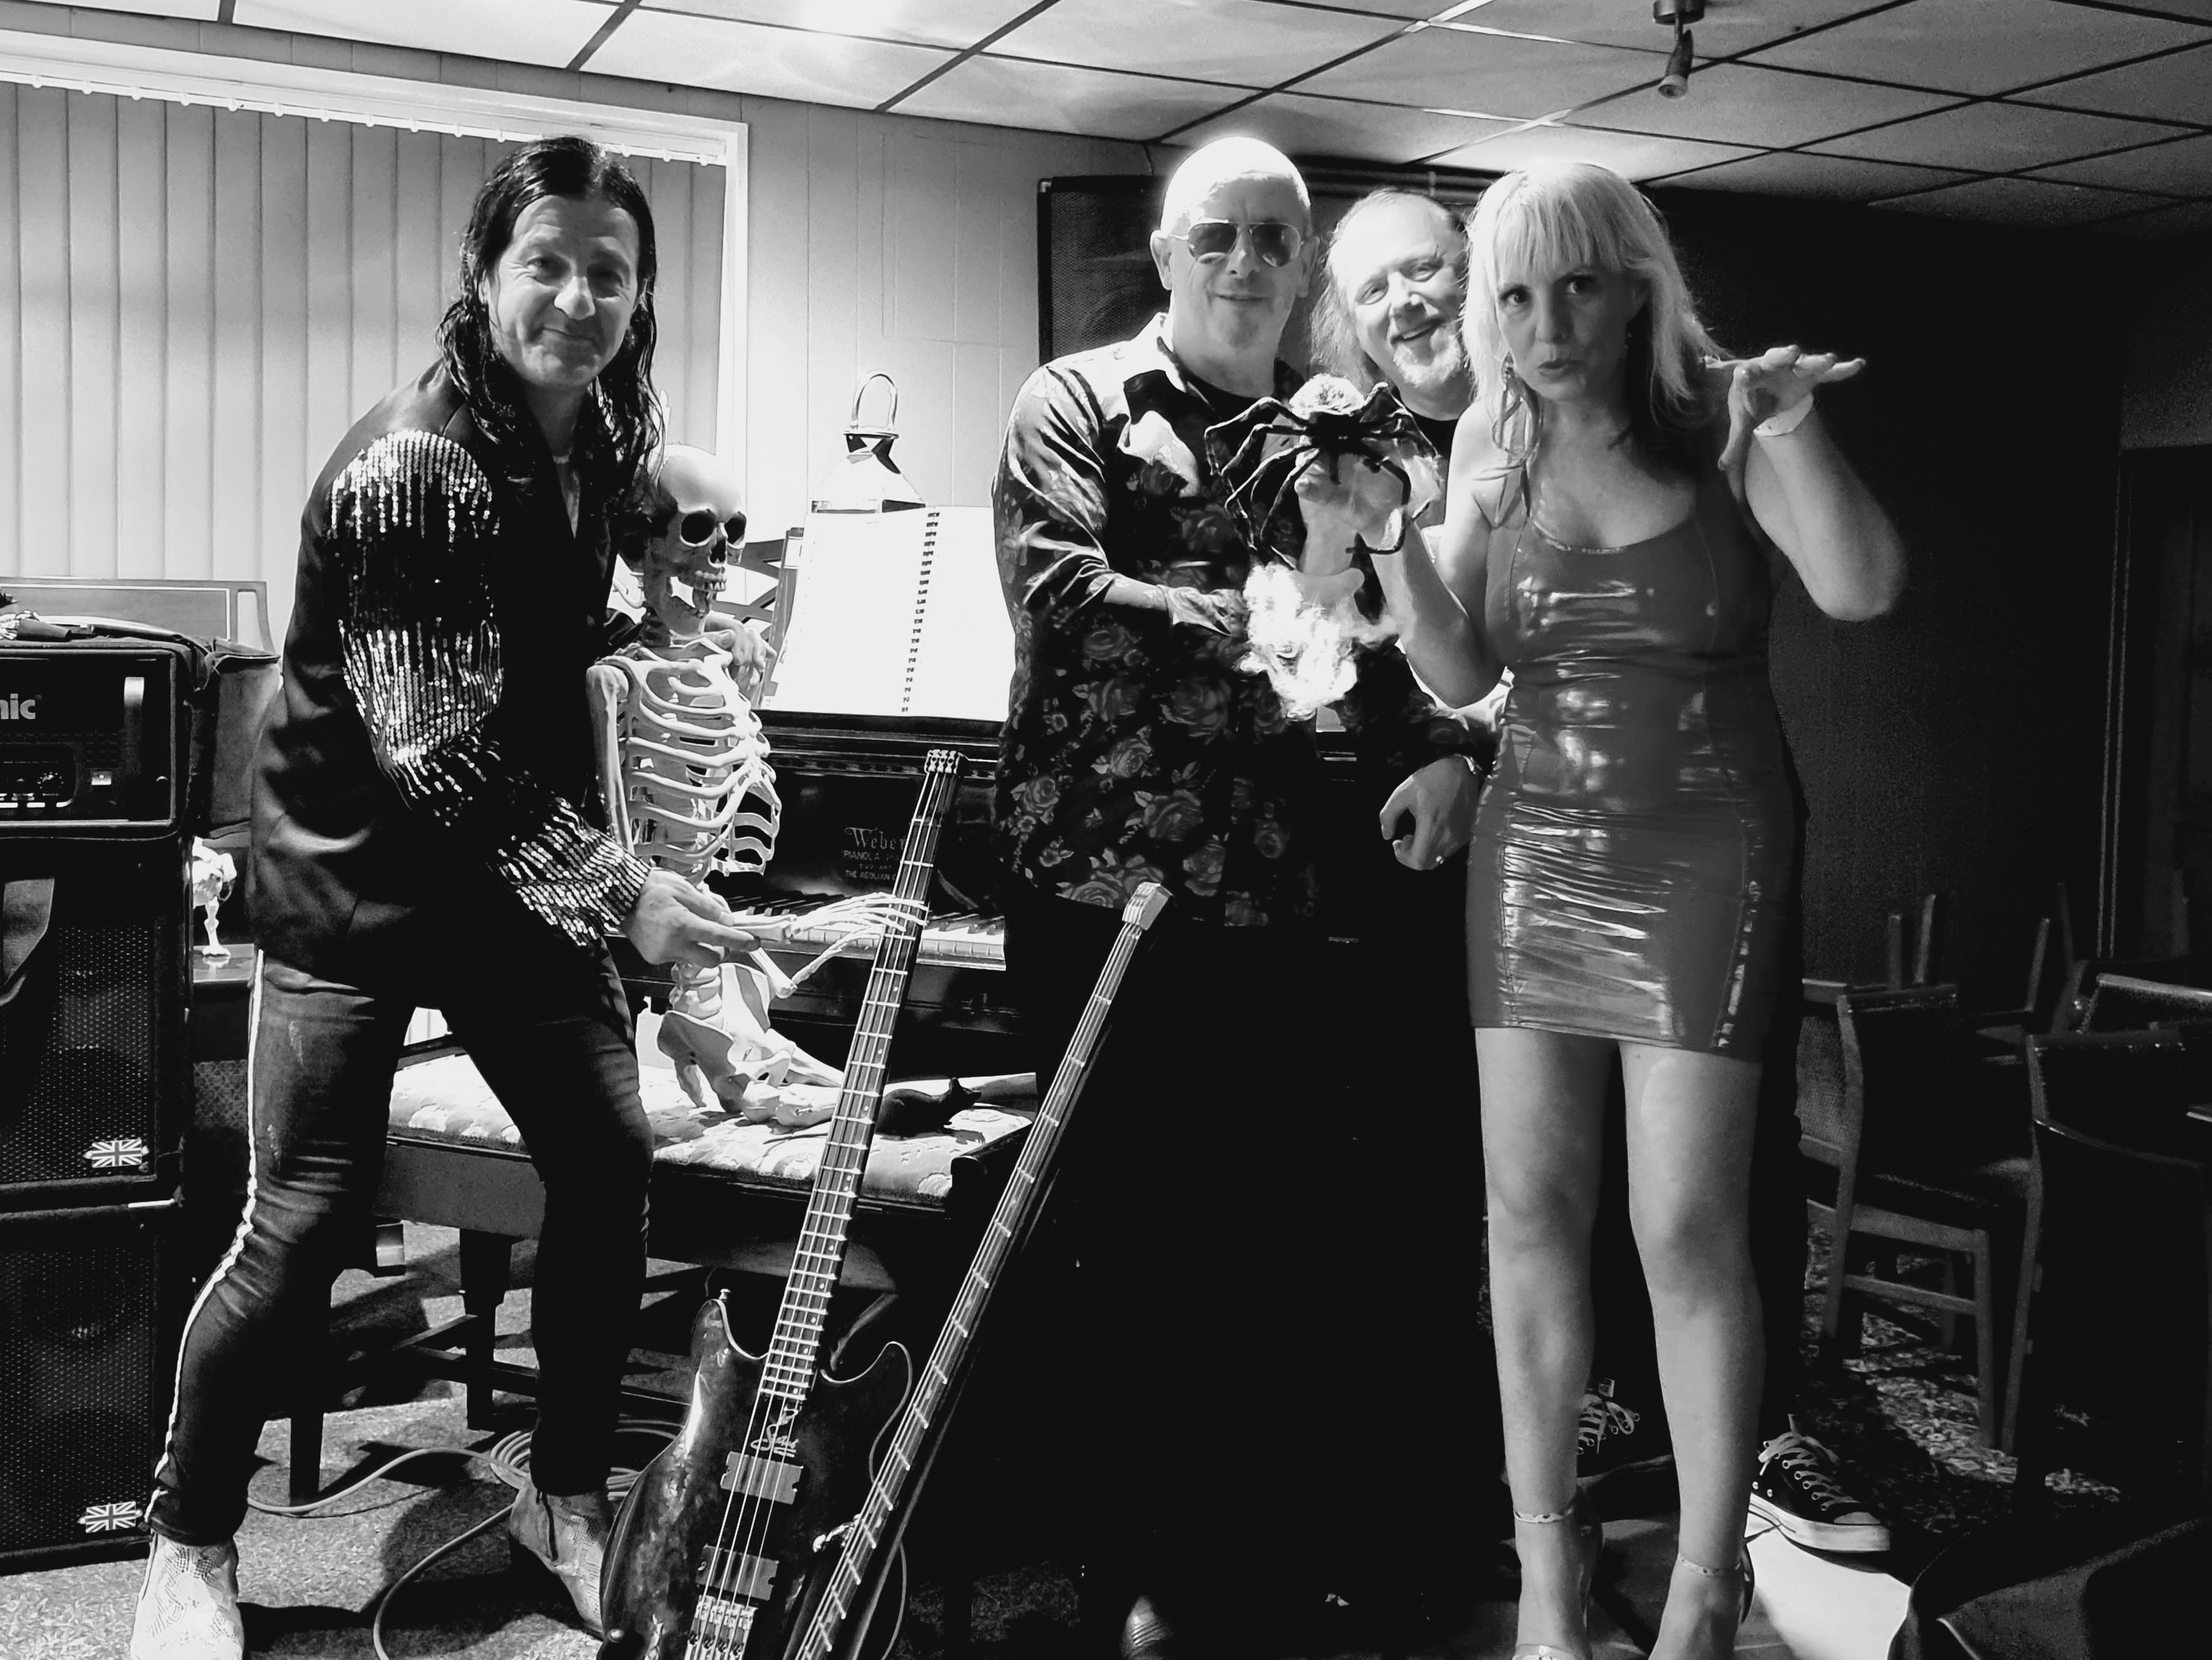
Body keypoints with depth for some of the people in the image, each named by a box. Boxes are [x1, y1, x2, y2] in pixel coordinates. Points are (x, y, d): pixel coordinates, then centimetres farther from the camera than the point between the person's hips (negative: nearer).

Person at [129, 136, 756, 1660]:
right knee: (305, 1227, -3)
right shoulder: (404, 472, -23)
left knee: (611, 1166, 3)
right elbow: (440, 758, -26)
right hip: (358, 868, -7)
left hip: (528, 861, 7)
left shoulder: (602, 438, 1)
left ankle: (568, 1491, 22)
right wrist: (620, 895, -30)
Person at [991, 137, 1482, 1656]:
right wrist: (1244, 623, -20)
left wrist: (1433, 747, 1)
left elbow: (1373, 638, 19)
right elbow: (1055, 592, -13)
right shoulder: (1081, 405, 2)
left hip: (1273, 894, 5)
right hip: (1106, 882, -5)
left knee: (1281, 1228, 9)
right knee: (1143, 1234, 1)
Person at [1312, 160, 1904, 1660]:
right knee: (1529, 1210, 5)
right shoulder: (1495, 449, 5)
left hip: (1706, 858, -4)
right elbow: (1461, 676, 1)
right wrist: (1388, 538, -14)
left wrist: (1793, 427, -30)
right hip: (1535, 850, 4)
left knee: (1688, 1229, -5)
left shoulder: (1720, 430, -6)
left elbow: (1862, 589, -18)